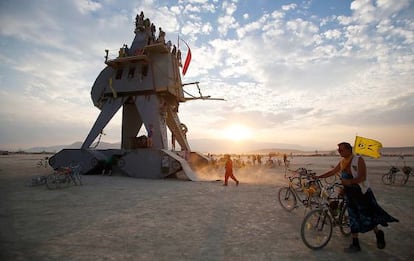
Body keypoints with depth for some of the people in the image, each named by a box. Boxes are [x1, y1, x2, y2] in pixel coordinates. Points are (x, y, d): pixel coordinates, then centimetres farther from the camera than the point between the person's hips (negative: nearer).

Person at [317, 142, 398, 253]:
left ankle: (379, 234, 36)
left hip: (362, 193, -6)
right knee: (353, 219, 10)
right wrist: (318, 177, 7)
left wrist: (350, 181, -39)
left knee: (367, 217, 5)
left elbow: (362, 177, -23)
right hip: (349, 194, 6)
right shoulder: (342, 162, 4)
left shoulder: (358, 160, -15)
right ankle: (355, 244, 19)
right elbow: (332, 172, 12)